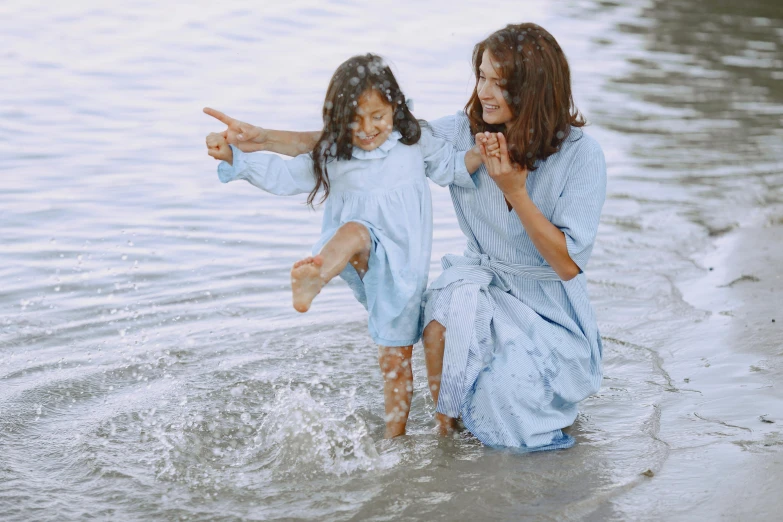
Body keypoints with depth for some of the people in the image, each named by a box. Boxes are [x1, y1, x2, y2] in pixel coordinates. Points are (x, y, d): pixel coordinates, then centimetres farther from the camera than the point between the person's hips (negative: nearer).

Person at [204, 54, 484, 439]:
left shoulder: (416, 144, 1)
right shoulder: (332, 155, 1)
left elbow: (454, 168, 9)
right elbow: (283, 176, 1)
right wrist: (232, 155, -11)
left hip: (402, 264, 0)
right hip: (361, 260, 0)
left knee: (396, 357, 5)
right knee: (354, 231, -36)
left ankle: (395, 436, 18)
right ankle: (314, 276, -65)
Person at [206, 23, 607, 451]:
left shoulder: (581, 154, -15)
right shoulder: (463, 134, -8)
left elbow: (568, 264, -15)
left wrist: (515, 191, -25)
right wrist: (263, 138, -20)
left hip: (550, 304, -2)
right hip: (484, 281, 2)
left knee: (510, 391, -28)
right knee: (441, 329, -32)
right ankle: (444, 427, -3)